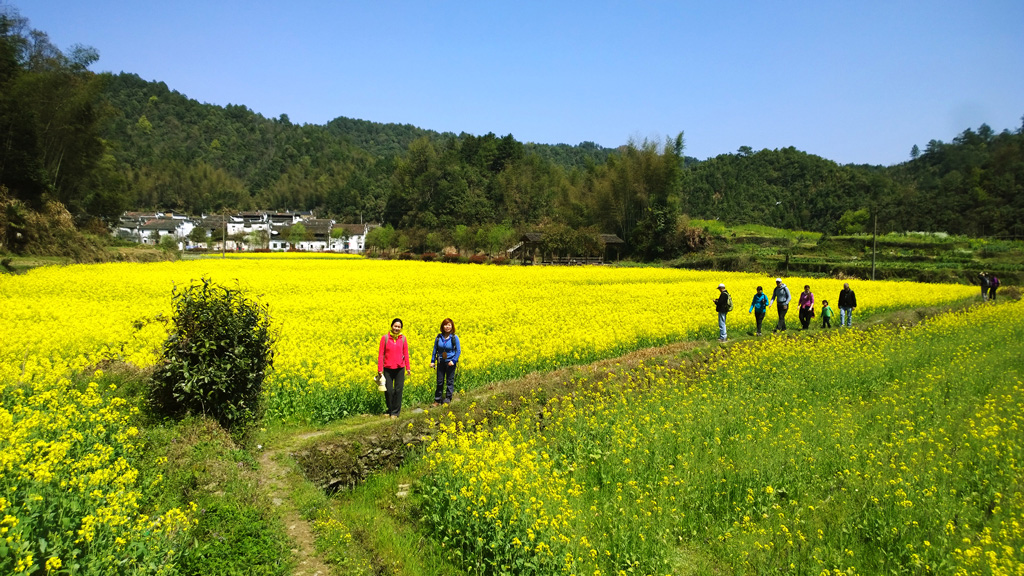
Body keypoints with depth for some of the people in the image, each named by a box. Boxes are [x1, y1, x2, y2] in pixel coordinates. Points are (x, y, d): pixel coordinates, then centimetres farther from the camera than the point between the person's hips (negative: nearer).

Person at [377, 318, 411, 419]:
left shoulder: (403, 338, 2)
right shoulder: (385, 338, -4)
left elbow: (406, 354, 7)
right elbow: (381, 354, -2)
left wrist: (408, 367, 5)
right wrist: (380, 369, -5)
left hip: (400, 369, 1)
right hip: (388, 369, -1)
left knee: (398, 390, 0)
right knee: (388, 391, 1)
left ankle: (395, 412, 10)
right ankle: (390, 410, 22)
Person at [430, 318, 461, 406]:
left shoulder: (455, 338, -9)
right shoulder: (439, 337, -1)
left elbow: (458, 351, -6)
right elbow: (435, 350, 8)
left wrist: (453, 361, -16)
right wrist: (432, 361, 4)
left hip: (450, 362, -3)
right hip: (440, 362, 3)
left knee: (450, 381, 6)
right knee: (439, 382, 10)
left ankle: (448, 400, 15)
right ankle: (437, 400, 18)